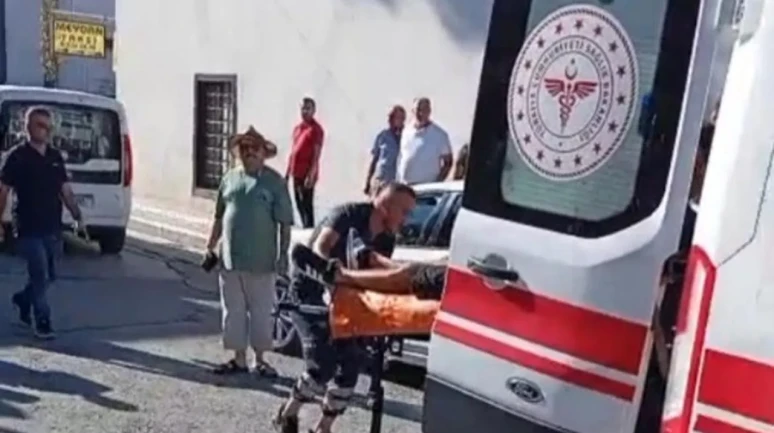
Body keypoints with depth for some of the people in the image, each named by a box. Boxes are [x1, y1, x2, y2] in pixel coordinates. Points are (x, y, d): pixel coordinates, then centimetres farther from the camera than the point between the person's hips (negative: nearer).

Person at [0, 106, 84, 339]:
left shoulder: (55, 157, 9)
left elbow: (65, 190, 11)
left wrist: (77, 216, 4)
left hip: (53, 227, 6)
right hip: (29, 228, -6)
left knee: (49, 275, 14)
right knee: (40, 275, -5)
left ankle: (23, 299, 40)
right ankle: (42, 321, 8)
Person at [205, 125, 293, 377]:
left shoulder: (274, 182, -4)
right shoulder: (230, 178, 9)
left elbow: (284, 223, -5)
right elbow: (219, 217, 15)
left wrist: (283, 254, -9)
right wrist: (211, 246, 14)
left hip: (261, 261, -4)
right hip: (230, 259, 4)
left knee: (261, 311, 7)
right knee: (233, 310, 11)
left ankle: (260, 360, 21)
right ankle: (239, 359, 23)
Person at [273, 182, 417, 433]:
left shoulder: (386, 239, 2)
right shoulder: (350, 214, -19)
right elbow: (320, 248, -32)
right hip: (310, 292, -7)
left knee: (350, 365, -1)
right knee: (323, 365, -16)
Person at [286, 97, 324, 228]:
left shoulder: (316, 129, -8)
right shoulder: (297, 128, 15)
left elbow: (316, 155, -14)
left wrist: (311, 175, -21)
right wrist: (288, 172, 16)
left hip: (307, 174, -8)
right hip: (296, 173, 8)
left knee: (307, 205, -6)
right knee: (299, 205, 13)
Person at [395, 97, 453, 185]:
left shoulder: (439, 134, -2)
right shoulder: (406, 132, 12)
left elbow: (448, 162, -1)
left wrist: (437, 184, -11)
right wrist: (398, 182, 11)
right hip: (404, 185, 5)